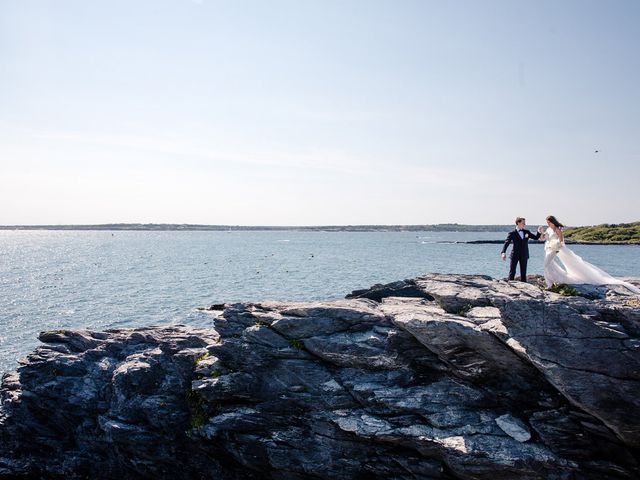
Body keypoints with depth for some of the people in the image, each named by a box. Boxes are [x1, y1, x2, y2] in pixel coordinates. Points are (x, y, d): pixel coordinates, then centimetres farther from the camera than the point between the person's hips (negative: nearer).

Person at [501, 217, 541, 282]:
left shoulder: (526, 232, 9)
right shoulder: (512, 233, -5)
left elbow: (536, 237, 12)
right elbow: (506, 243, -12)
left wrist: (539, 232, -8)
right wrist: (503, 253, -24)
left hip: (524, 255, 4)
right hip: (515, 255, -4)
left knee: (523, 272, 8)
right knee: (512, 272, -4)